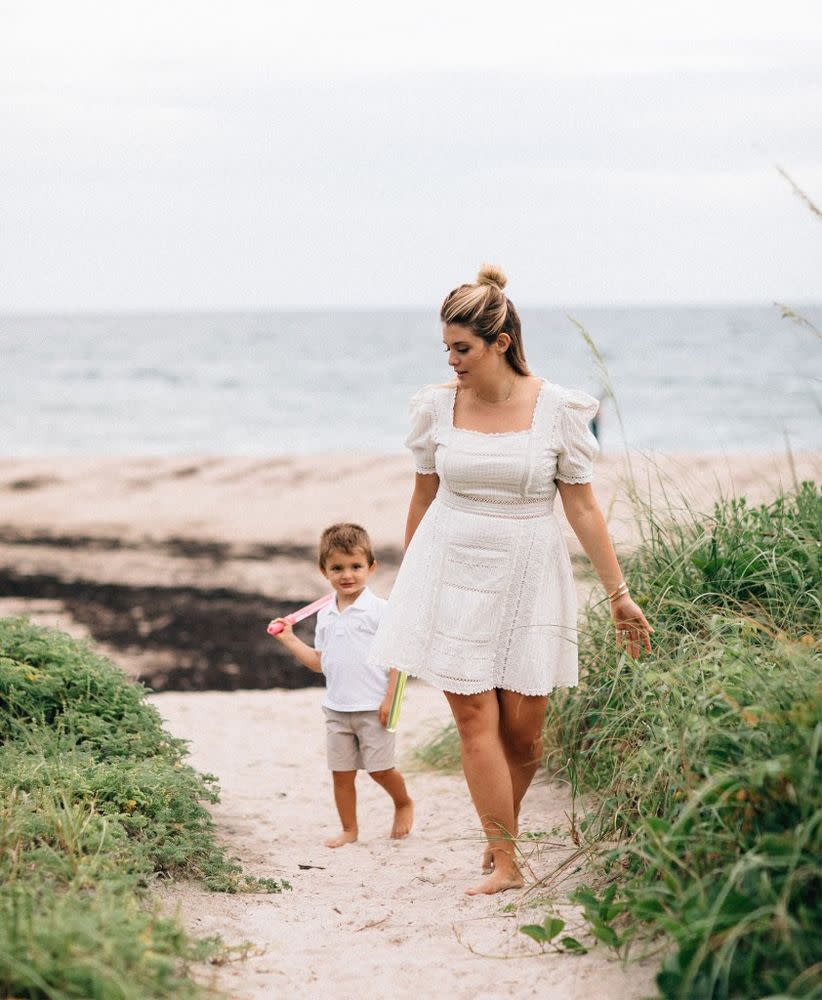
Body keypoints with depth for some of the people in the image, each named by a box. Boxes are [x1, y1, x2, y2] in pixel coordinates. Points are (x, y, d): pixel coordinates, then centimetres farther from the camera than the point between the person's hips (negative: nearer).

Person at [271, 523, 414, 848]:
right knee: (341, 772, 8)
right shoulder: (325, 616, 10)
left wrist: (391, 698, -15)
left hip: (373, 708, -5)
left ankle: (403, 805, 29)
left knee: (380, 769, 1)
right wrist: (290, 640, 10)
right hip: (336, 708, 5)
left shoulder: (379, 610, -9)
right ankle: (349, 830, 19)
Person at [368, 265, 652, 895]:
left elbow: (583, 508, -1)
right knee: (475, 718, -5)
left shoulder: (557, 410, -6)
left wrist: (619, 594, -1)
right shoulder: (438, 406, 0)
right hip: (452, 573, 1)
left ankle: (503, 832, 28)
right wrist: (407, 582, 19)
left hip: (527, 579, -1)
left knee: (523, 727, 1)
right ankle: (505, 863, 3)